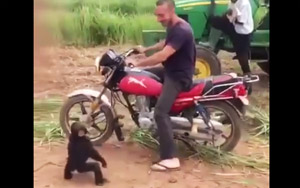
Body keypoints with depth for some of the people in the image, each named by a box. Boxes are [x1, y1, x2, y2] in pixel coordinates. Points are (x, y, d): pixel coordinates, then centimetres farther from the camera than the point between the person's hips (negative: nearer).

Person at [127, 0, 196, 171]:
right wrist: (146, 49, 25)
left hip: (179, 76, -11)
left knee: (160, 112, -24)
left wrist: (138, 63, -26)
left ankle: (171, 158, -24)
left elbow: (163, 56, -32)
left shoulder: (181, 30, -25)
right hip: (171, 71, 11)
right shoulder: (173, 27, 8)